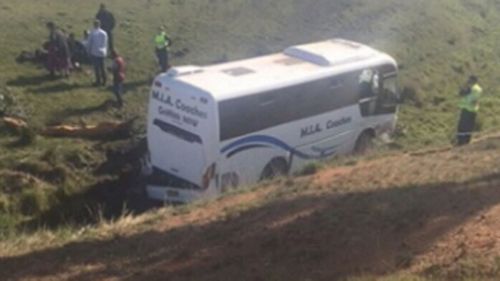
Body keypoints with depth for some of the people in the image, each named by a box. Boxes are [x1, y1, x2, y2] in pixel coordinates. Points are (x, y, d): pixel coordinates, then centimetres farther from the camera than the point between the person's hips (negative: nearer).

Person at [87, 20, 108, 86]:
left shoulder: (92, 33, -13)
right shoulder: (104, 33, 0)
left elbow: (90, 43, -8)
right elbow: (106, 44, 6)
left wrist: (88, 51, 5)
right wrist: (106, 52, 16)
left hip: (94, 53, -4)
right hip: (102, 52, 4)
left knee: (96, 68, 2)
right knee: (102, 67, 14)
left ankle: (98, 81, 5)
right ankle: (104, 81, 17)